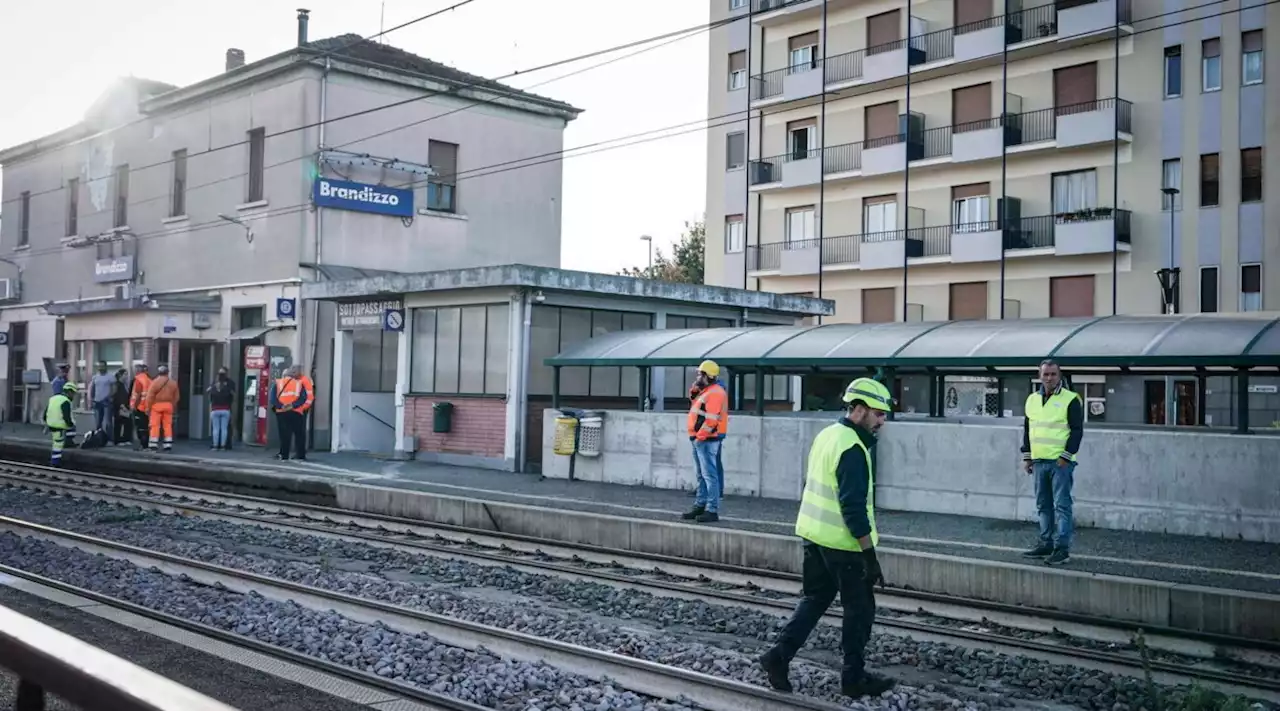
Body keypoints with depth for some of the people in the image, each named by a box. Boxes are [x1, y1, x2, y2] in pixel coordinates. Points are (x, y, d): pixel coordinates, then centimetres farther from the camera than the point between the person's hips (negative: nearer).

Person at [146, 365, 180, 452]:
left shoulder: (155, 382, -6)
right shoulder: (173, 383, 8)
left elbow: (150, 396, -8)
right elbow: (176, 397, 10)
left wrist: (148, 408, -3)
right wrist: (173, 407, 16)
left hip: (157, 405, -4)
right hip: (168, 405, 4)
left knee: (155, 425, -1)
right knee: (168, 425, 7)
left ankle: (152, 445, -3)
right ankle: (168, 444, 6)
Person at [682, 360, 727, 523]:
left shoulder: (715, 393, -15)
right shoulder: (706, 392, 19)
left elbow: (711, 419, -23)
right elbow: (698, 413, 24)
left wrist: (700, 436, -21)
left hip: (707, 440, -11)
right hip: (700, 439, 11)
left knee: (710, 475, -10)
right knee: (702, 475, 16)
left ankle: (712, 511, -9)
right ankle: (700, 505, 23)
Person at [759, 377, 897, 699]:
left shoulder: (826, 435, 9)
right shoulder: (853, 450, -21)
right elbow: (854, 508, -24)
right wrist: (870, 556, -21)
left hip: (814, 534, 9)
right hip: (842, 542, -9)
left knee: (815, 599, 18)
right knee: (860, 608, 6)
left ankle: (779, 655, 11)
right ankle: (854, 678, 16)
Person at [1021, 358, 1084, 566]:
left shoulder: (1070, 400, -5)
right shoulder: (1032, 400, 14)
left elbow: (1077, 431, -8)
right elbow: (1027, 429, 20)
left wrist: (1065, 457, -14)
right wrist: (1027, 457, 15)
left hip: (1061, 462, -6)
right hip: (1039, 462, 6)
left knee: (1062, 505, -6)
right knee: (1043, 505, 12)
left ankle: (1062, 548, -4)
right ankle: (1046, 543, 20)